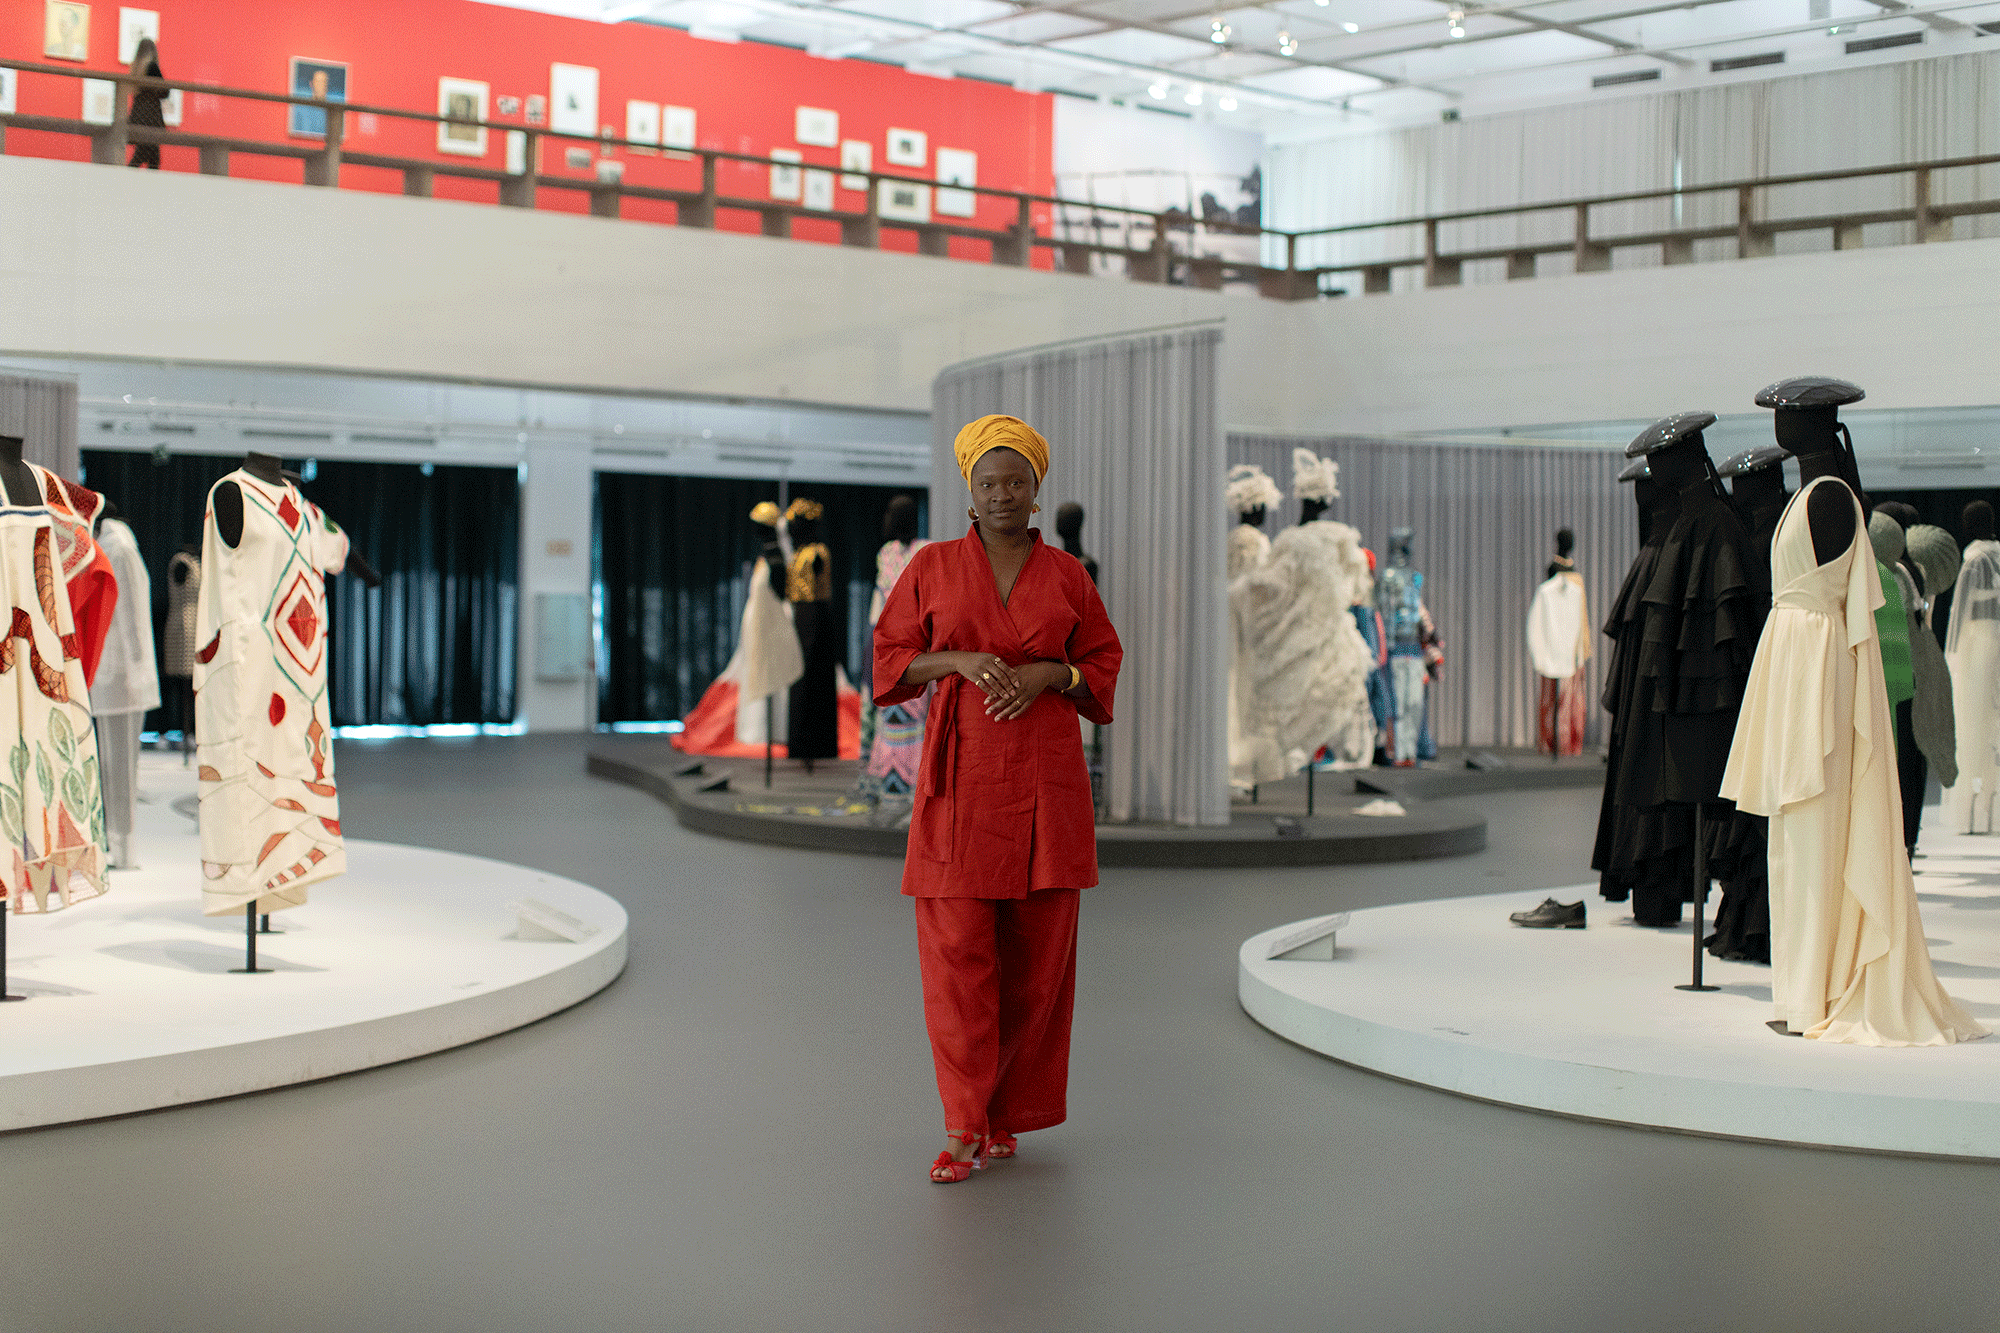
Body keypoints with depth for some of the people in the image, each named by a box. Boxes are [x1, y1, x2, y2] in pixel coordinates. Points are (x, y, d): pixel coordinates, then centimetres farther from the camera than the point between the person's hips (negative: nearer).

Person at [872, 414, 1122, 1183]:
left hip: (1044, 775, 1)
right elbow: (891, 658, 7)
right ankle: (964, 1127, 0)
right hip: (961, 776, -1)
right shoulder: (932, 568, 5)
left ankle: (1005, 1111, 18)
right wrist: (959, 661, -11)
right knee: (956, 948, -7)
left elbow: (1102, 665, 12)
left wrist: (1049, 673, -9)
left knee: (1037, 949, 3)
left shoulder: (1066, 575, 7)